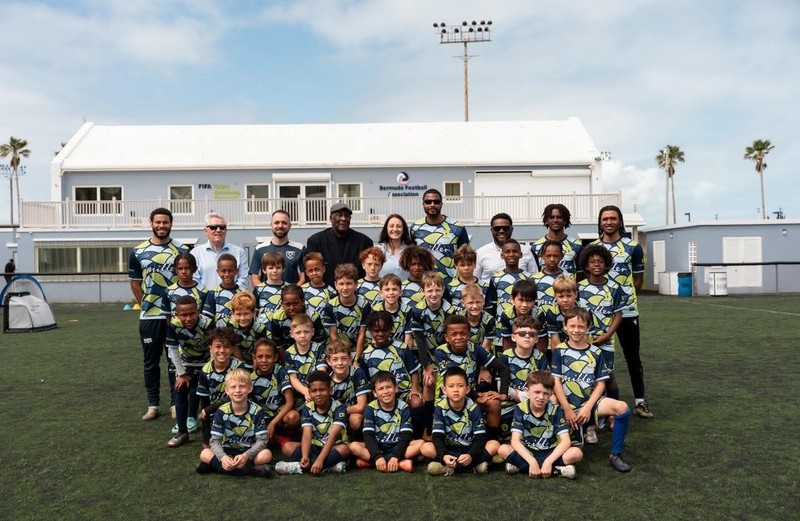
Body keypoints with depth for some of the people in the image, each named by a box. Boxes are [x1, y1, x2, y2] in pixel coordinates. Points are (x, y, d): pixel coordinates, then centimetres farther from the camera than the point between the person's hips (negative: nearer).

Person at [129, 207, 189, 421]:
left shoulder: (182, 251, 1)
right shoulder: (138, 252, 5)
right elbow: (135, 284, 12)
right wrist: (146, 305, 8)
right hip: (149, 317, 2)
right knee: (150, 362, 9)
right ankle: (153, 405, 20)